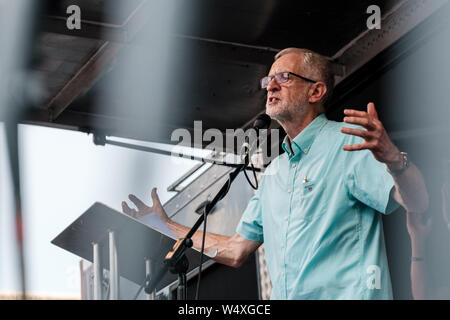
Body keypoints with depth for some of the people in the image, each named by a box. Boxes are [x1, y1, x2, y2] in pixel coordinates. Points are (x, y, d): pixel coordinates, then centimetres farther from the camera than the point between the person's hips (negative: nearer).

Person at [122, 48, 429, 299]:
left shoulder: (349, 142, -1)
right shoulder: (274, 172, 23)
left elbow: (417, 203, -15)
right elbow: (236, 250, 27)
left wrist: (393, 158, -35)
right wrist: (167, 226, 28)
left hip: (345, 294, -7)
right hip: (284, 295, 7)